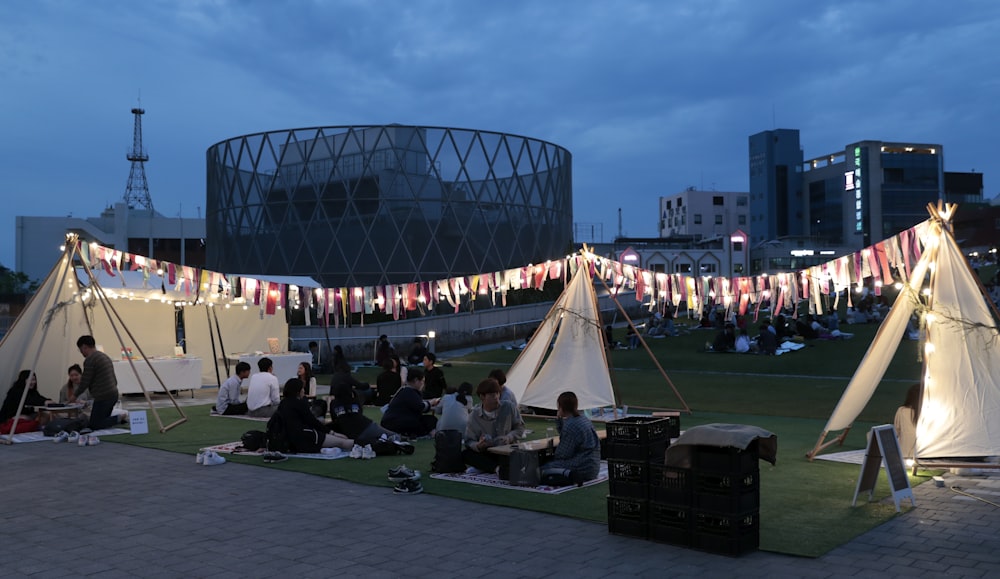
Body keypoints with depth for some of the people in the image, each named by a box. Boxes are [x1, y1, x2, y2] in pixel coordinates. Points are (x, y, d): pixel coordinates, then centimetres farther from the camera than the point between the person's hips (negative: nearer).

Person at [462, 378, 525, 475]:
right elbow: (469, 441, -6)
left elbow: (520, 427, 4)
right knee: (465, 454, -27)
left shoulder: (509, 408, -5)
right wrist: (478, 446, -29)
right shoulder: (474, 416, -6)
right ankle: (497, 468, -36)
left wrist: (509, 438, -16)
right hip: (487, 454, 1)